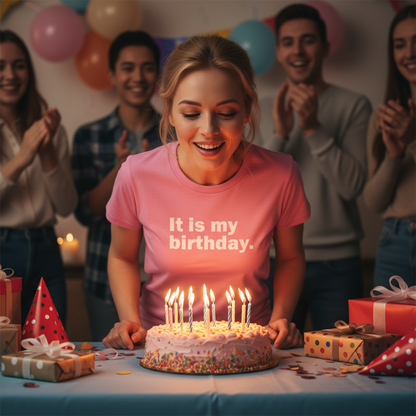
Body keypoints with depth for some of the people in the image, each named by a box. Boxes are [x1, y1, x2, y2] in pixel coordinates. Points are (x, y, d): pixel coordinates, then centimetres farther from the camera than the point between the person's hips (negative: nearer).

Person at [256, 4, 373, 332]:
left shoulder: (354, 105, 1)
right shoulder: (261, 112, 7)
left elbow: (352, 185, -9)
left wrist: (314, 128, -17)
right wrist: (279, 135, -15)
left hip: (337, 262, -1)